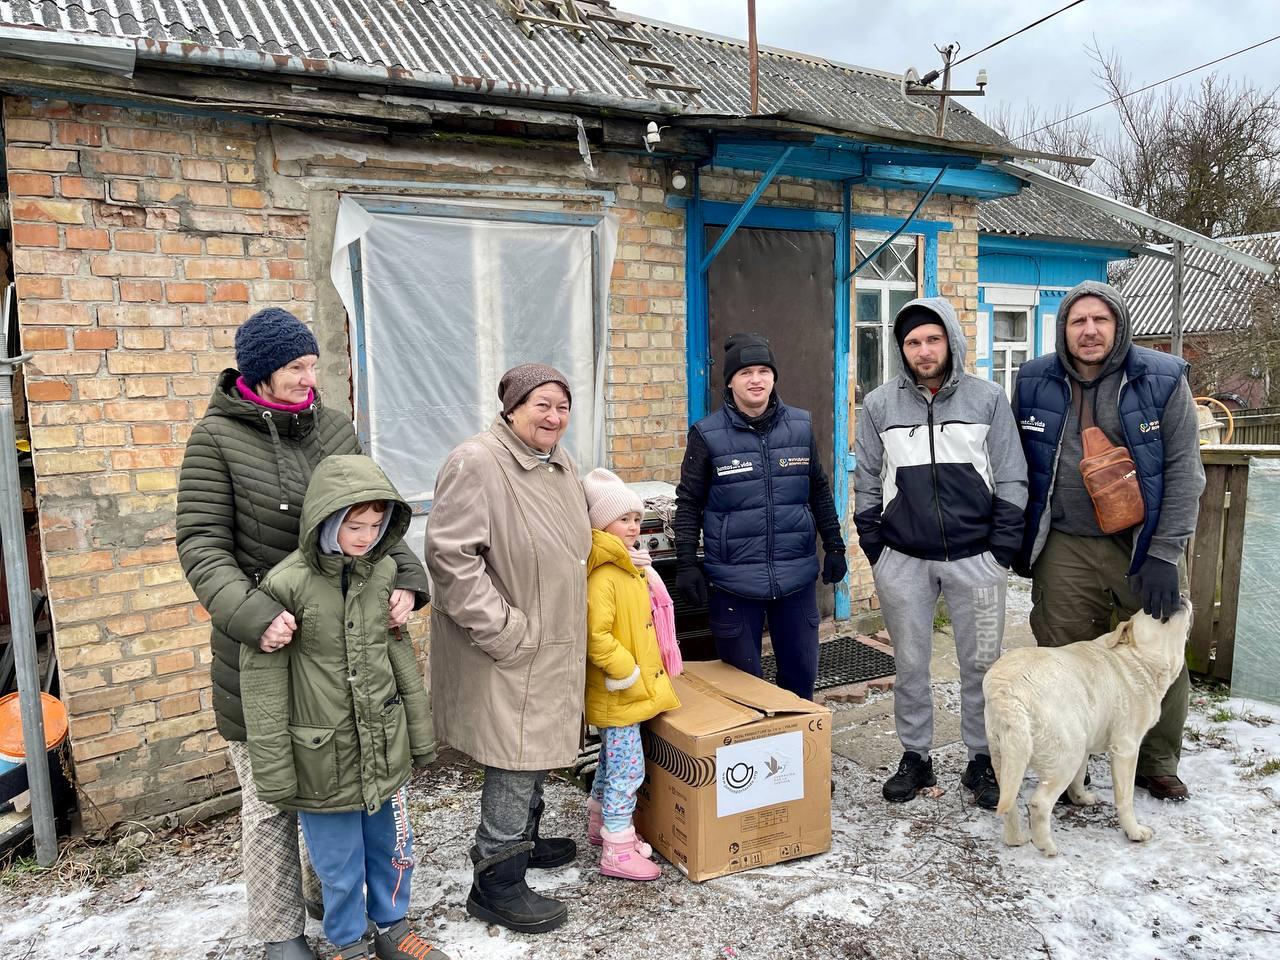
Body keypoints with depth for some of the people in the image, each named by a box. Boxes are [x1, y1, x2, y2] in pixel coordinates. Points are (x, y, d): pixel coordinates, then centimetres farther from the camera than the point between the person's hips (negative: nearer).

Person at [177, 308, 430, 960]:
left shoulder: (336, 430, 5)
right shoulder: (218, 437, -6)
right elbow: (201, 544, -10)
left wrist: (404, 579, -10)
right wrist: (251, 614, -25)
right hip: (263, 645, -3)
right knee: (271, 801, 11)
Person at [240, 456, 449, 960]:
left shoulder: (383, 572, -3)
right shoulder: (286, 585, -18)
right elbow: (263, 684, -13)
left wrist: (420, 732, 11)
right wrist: (273, 771, -10)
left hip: (385, 746, 4)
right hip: (325, 755, -4)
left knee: (393, 847, 19)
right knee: (340, 863, 13)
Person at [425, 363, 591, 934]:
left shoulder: (560, 467, 9)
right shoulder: (477, 463, -20)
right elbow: (449, 554, -25)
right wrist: (501, 628, -23)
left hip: (552, 646, 9)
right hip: (507, 651, -9)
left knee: (534, 755, 22)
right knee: (514, 763, 0)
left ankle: (523, 839, 43)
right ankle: (496, 885, 17)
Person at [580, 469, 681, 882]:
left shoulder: (632, 567, 9)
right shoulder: (602, 576, -24)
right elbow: (596, 637, -29)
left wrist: (647, 670, 19)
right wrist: (627, 672, -23)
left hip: (635, 687, 10)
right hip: (618, 692, -10)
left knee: (613, 759, 23)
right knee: (628, 767, -2)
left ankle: (601, 820, 39)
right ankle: (617, 850, 9)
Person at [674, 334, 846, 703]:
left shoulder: (800, 426, 5)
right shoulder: (707, 434, -5)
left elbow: (819, 492, 13)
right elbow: (689, 504, -1)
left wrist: (834, 547, 12)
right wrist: (686, 564, -6)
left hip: (797, 575, 3)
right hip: (733, 579, -3)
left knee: (801, 672, 13)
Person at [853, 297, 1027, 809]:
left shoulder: (988, 398, 1)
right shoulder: (879, 404, 4)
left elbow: (1010, 479, 2)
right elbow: (868, 483, 8)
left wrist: (1004, 549, -4)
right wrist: (874, 550, 4)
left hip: (975, 557, -1)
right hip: (903, 560, 1)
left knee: (980, 663, 8)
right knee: (910, 664, 10)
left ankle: (982, 760, 25)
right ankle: (915, 757, 25)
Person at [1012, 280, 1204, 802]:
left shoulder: (1163, 380, -5)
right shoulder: (1035, 382, 1)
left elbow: (1184, 471, -7)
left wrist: (1165, 555, -13)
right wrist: (1017, 538, 8)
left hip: (1145, 544, 0)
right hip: (1066, 549, 1)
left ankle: (1158, 764, 33)